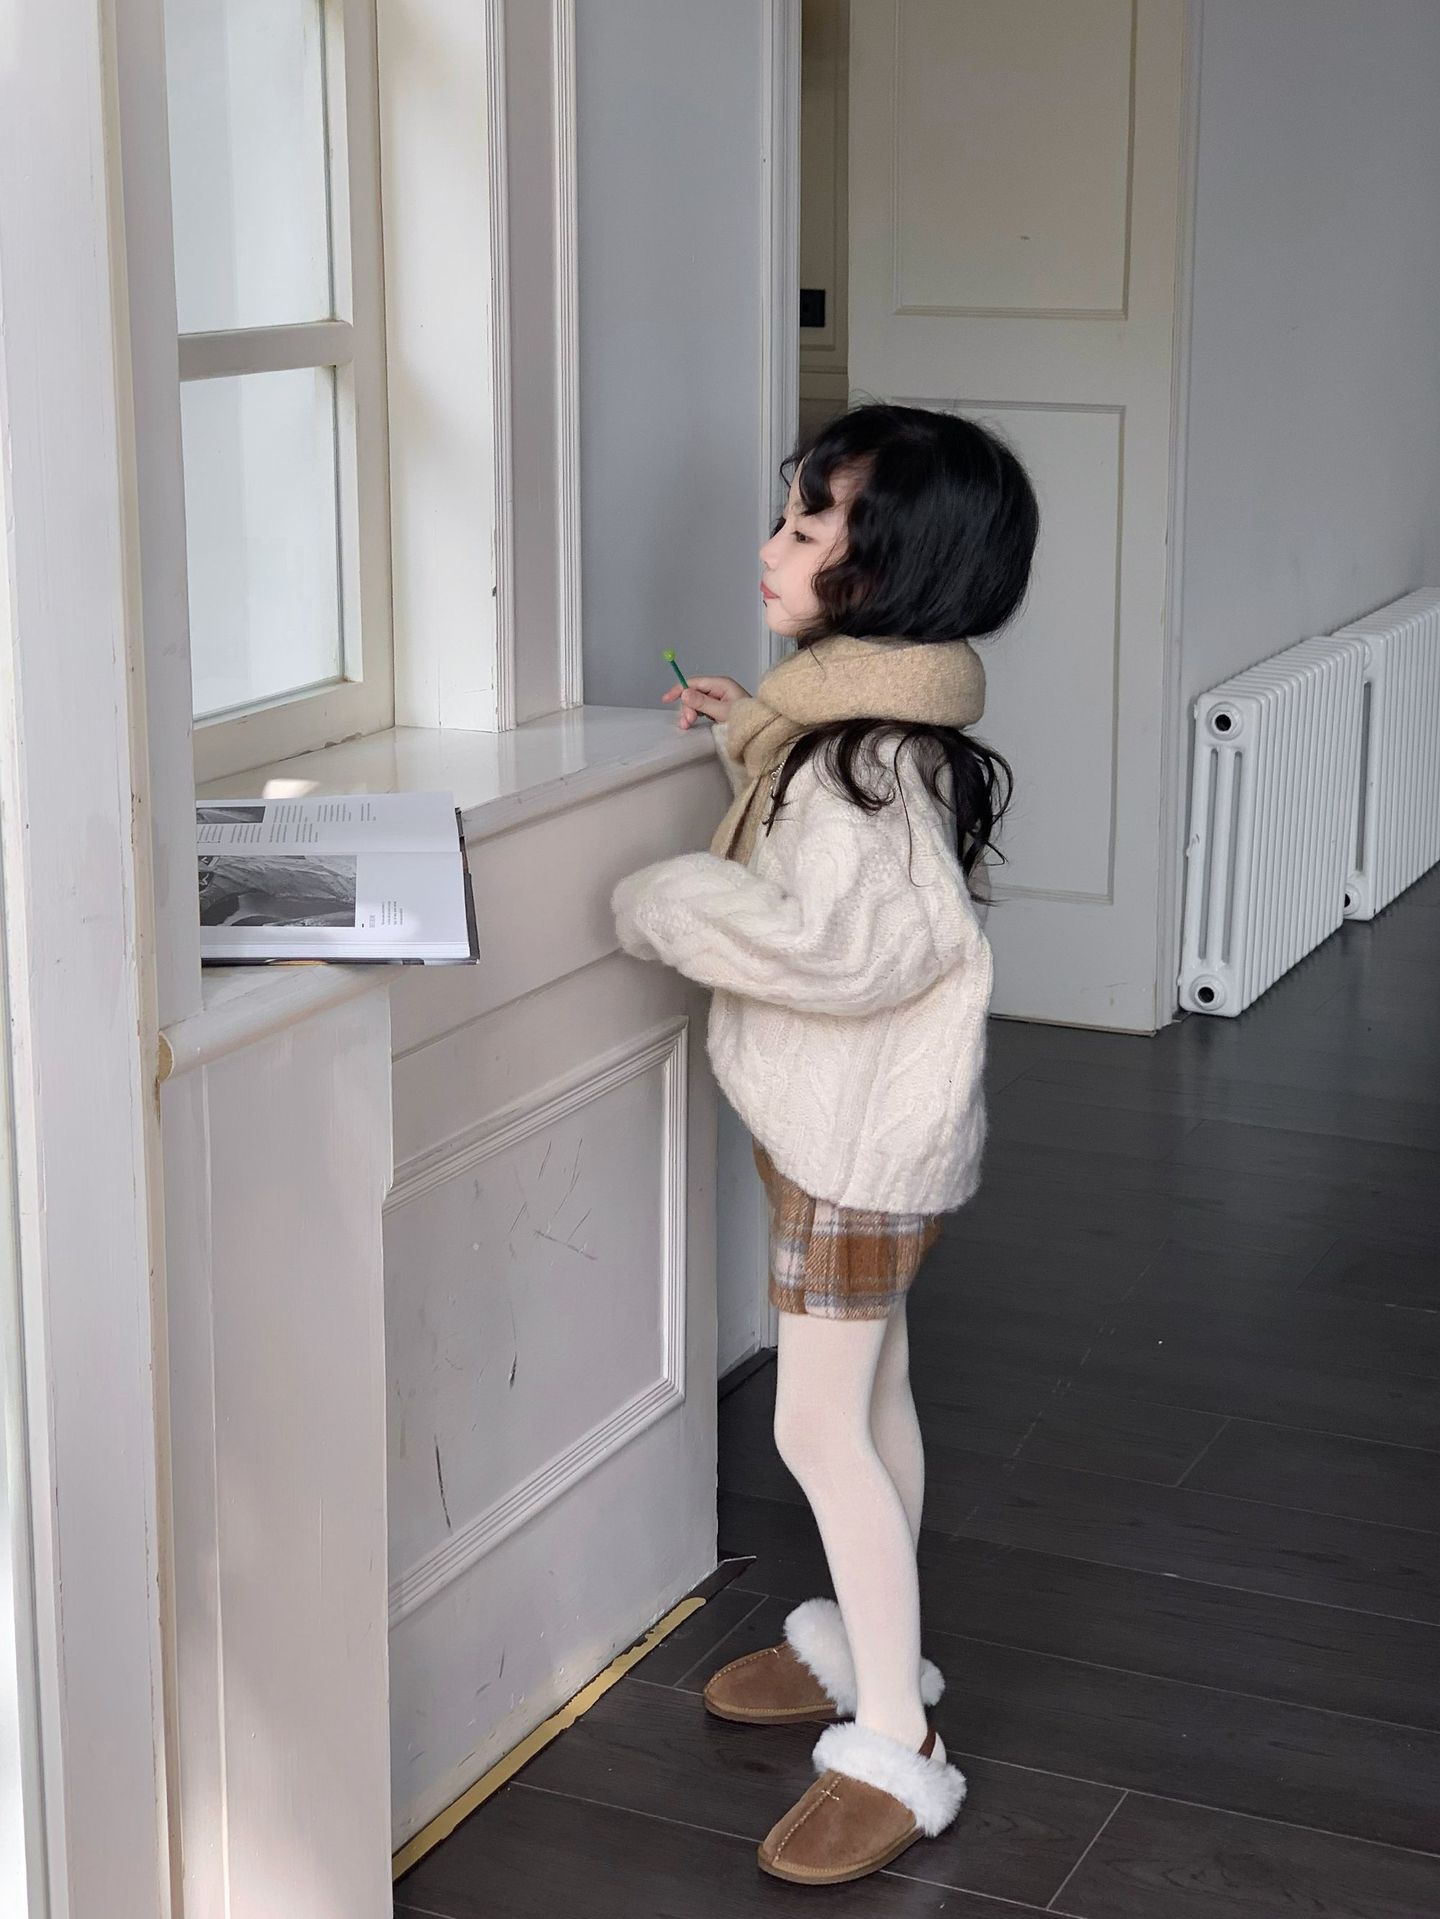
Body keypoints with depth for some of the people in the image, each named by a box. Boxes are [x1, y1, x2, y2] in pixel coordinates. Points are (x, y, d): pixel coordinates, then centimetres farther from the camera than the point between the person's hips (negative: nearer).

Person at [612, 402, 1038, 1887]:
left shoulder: (869, 751, -24)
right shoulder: (864, 711, 6)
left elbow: (833, 940, -34)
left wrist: (662, 901, -22)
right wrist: (756, 741, 15)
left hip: (863, 1136, -10)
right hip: (840, 1122, 10)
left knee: (820, 1425, -4)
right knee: (869, 1392, 21)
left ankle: (896, 1752, 5)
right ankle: (869, 1645, 38)